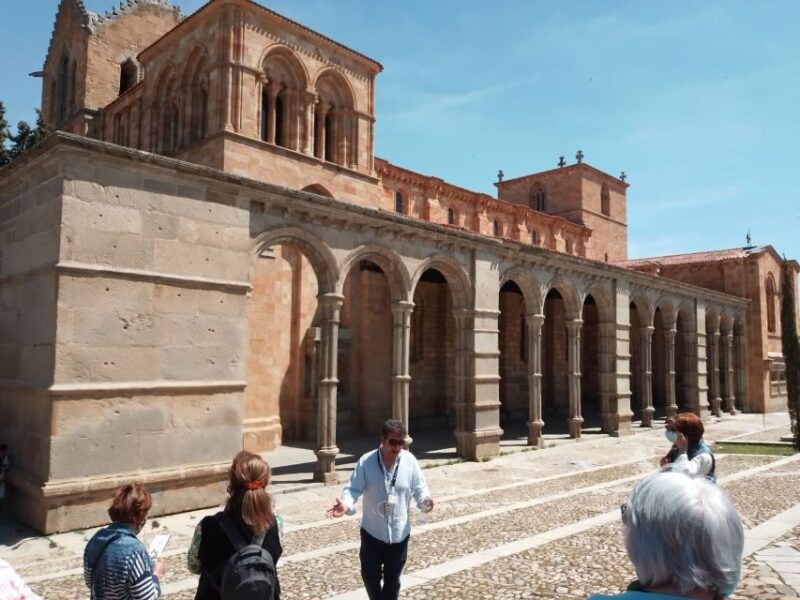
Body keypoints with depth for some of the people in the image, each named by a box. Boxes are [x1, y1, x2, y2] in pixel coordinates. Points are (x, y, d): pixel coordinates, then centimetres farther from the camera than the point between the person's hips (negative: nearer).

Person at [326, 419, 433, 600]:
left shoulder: (410, 461, -11)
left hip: (399, 532, 0)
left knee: (392, 579, 13)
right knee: (369, 575, 14)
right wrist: (346, 504, -36)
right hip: (372, 531, 0)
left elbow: (419, 488, -5)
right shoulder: (366, 462, -14)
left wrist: (425, 500, -27)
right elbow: (353, 488, -15)